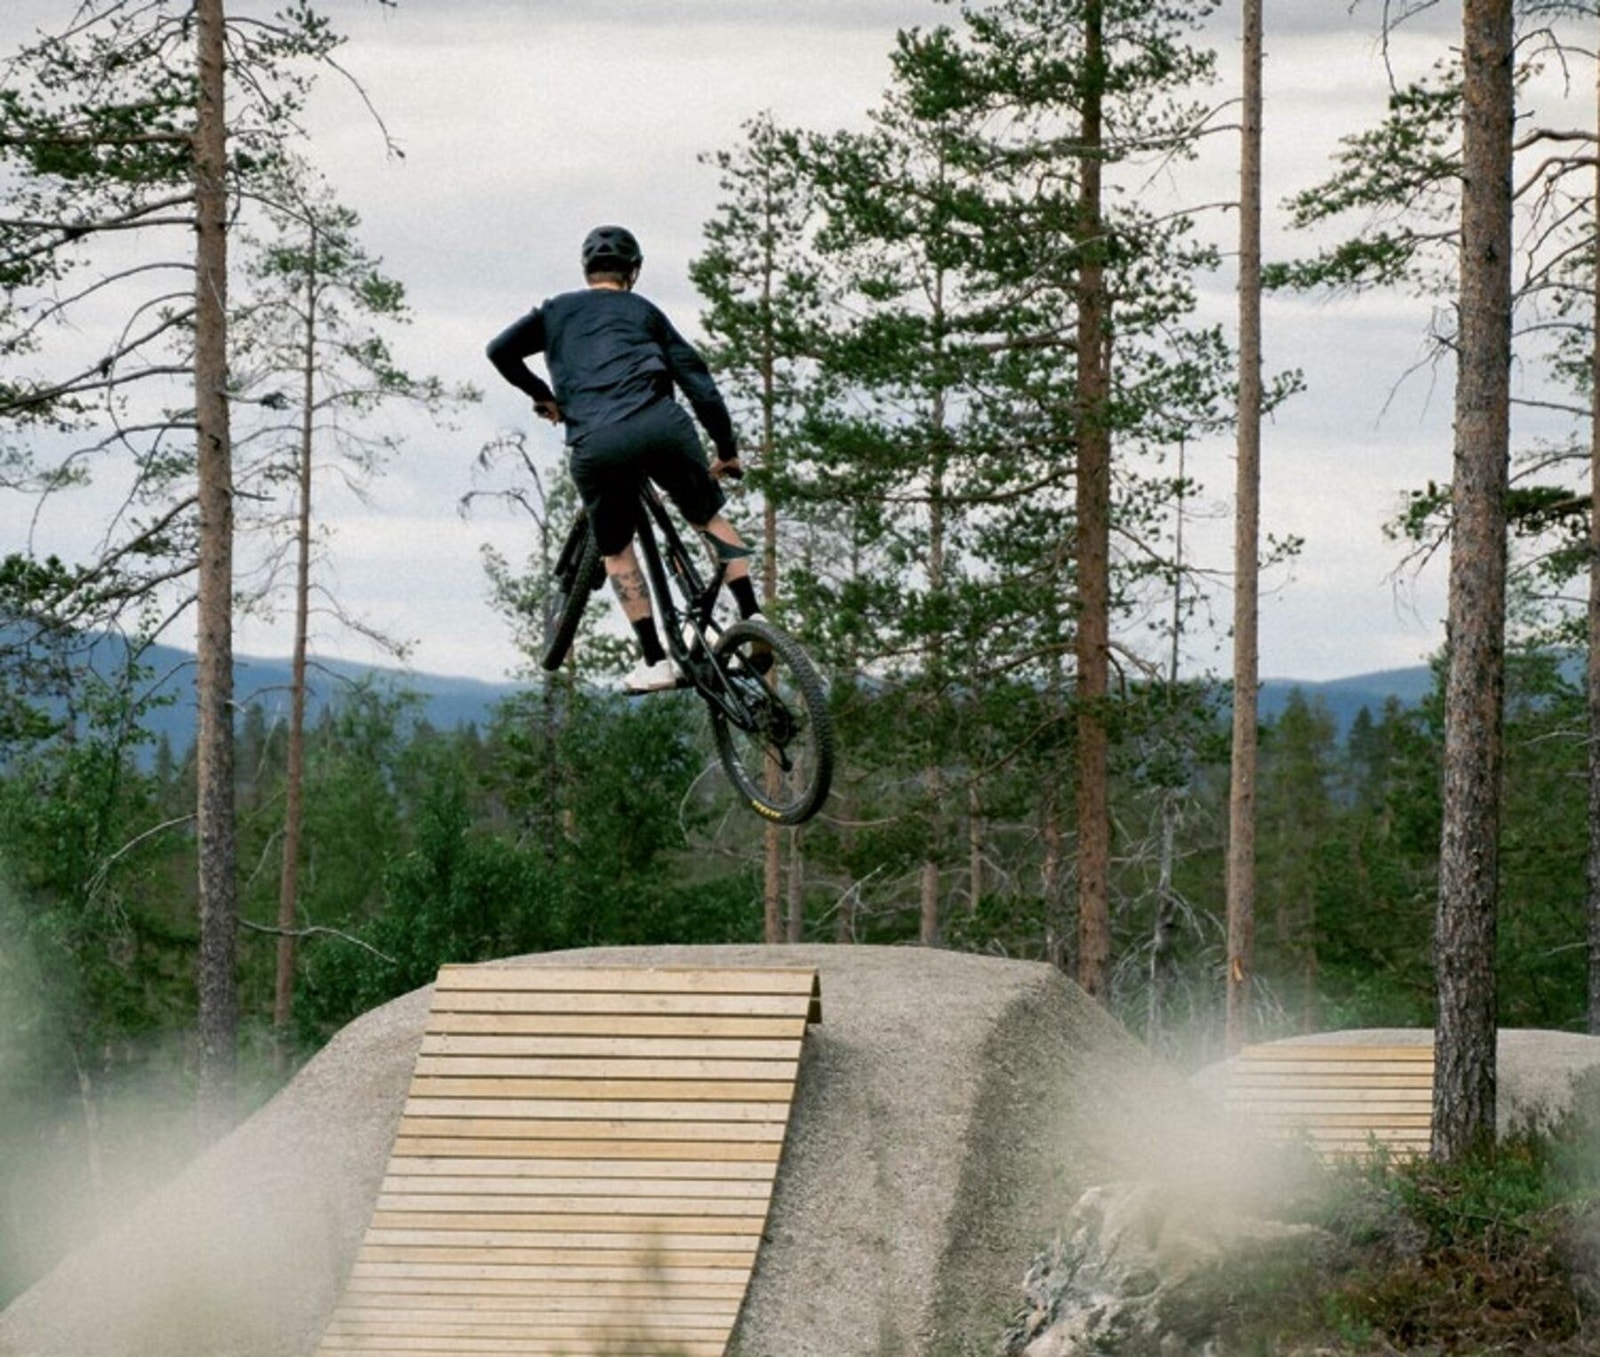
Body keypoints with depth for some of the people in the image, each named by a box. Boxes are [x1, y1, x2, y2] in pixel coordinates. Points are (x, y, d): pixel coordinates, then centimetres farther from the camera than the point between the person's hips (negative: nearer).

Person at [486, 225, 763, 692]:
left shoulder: (557, 311, 25)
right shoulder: (643, 311, 23)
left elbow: (500, 350, 18)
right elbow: (696, 379, 17)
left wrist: (541, 394, 34)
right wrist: (727, 449, 24)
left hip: (593, 443, 0)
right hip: (658, 424, 0)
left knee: (617, 553, 18)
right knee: (709, 518, 22)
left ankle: (654, 661, 10)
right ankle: (753, 620, 13)